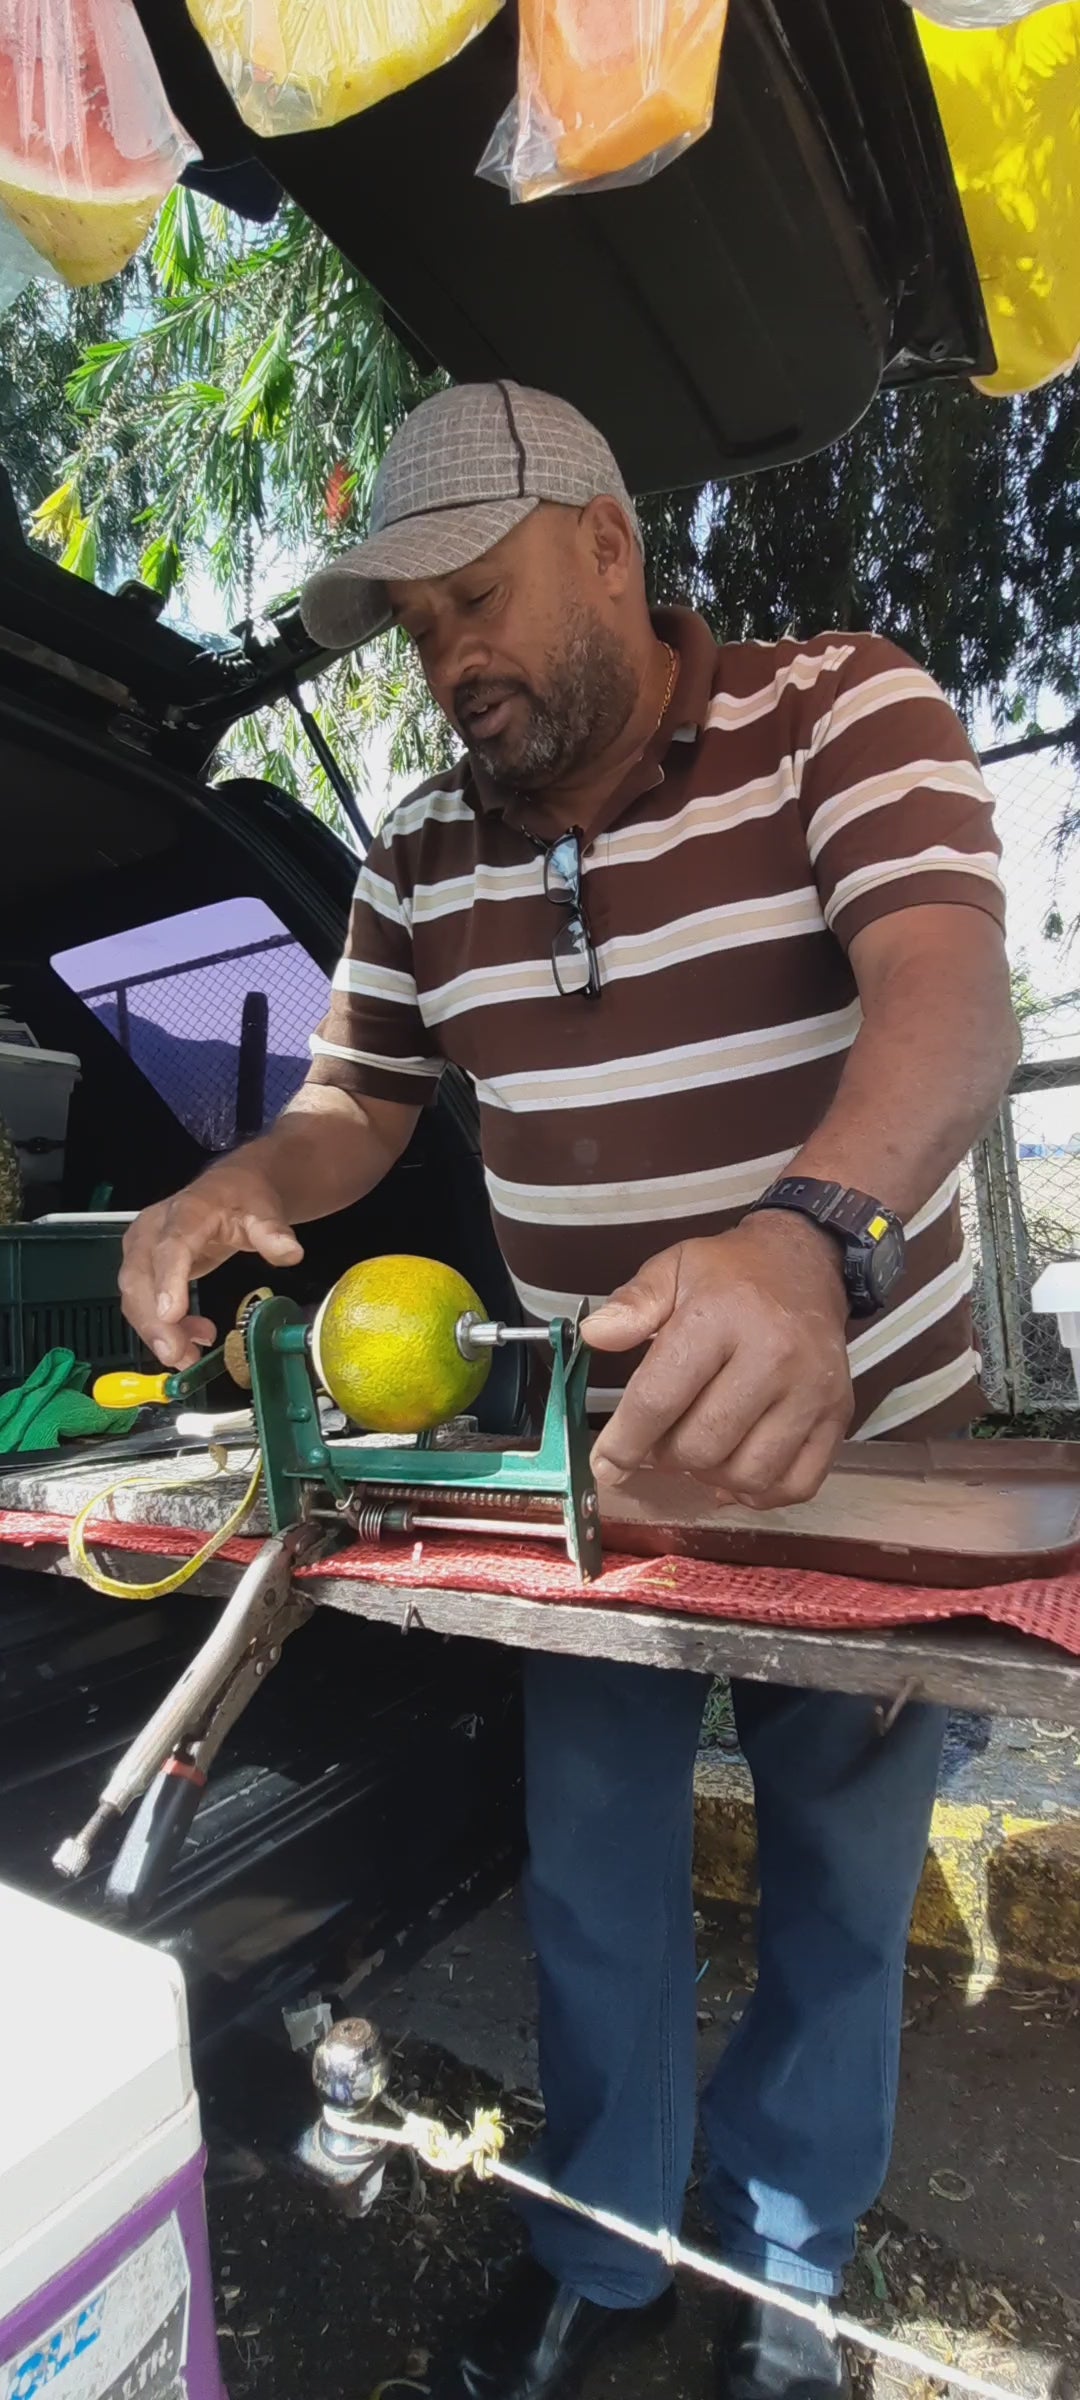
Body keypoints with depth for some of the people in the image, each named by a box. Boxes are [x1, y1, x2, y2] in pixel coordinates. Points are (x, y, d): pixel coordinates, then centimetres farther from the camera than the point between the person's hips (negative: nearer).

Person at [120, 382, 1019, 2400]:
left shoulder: (839, 709, -9)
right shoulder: (425, 855, 4)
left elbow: (949, 993, -25)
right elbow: (357, 1103, 8)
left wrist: (813, 1233, -45)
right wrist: (245, 1187, -14)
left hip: (853, 1441, -2)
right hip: (589, 1462, 4)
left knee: (839, 1888, 17)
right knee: (592, 1886, 18)